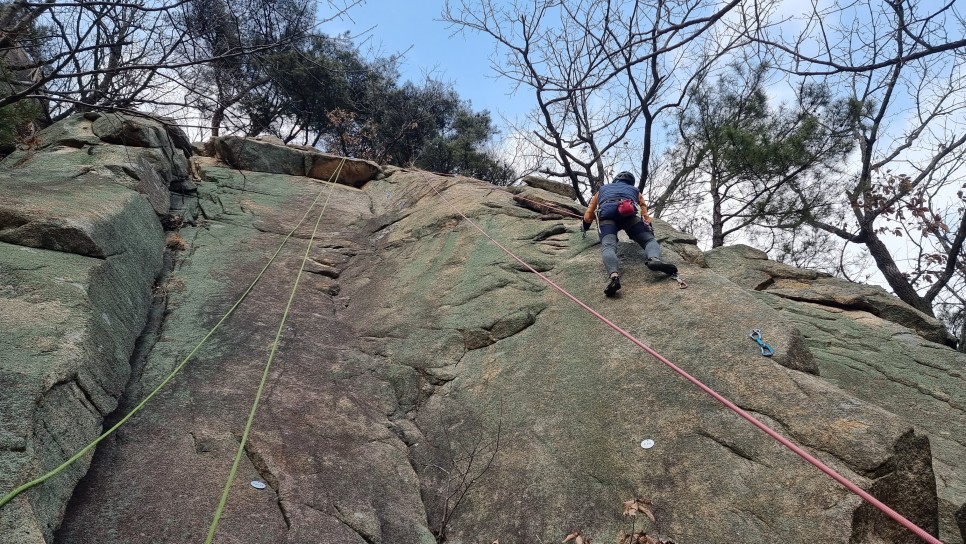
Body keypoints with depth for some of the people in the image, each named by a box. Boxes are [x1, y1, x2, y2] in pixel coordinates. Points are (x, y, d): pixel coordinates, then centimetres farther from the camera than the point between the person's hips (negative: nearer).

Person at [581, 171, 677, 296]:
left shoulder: (602, 189, 44)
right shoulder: (635, 190, 42)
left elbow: (588, 217, 44)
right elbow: (645, 217, 31)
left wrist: (586, 228, 64)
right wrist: (650, 231, 48)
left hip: (606, 213, 0)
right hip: (630, 212, 0)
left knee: (608, 246, -20)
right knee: (649, 240, 2)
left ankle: (613, 275, -52)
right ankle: (654, 259, -35)